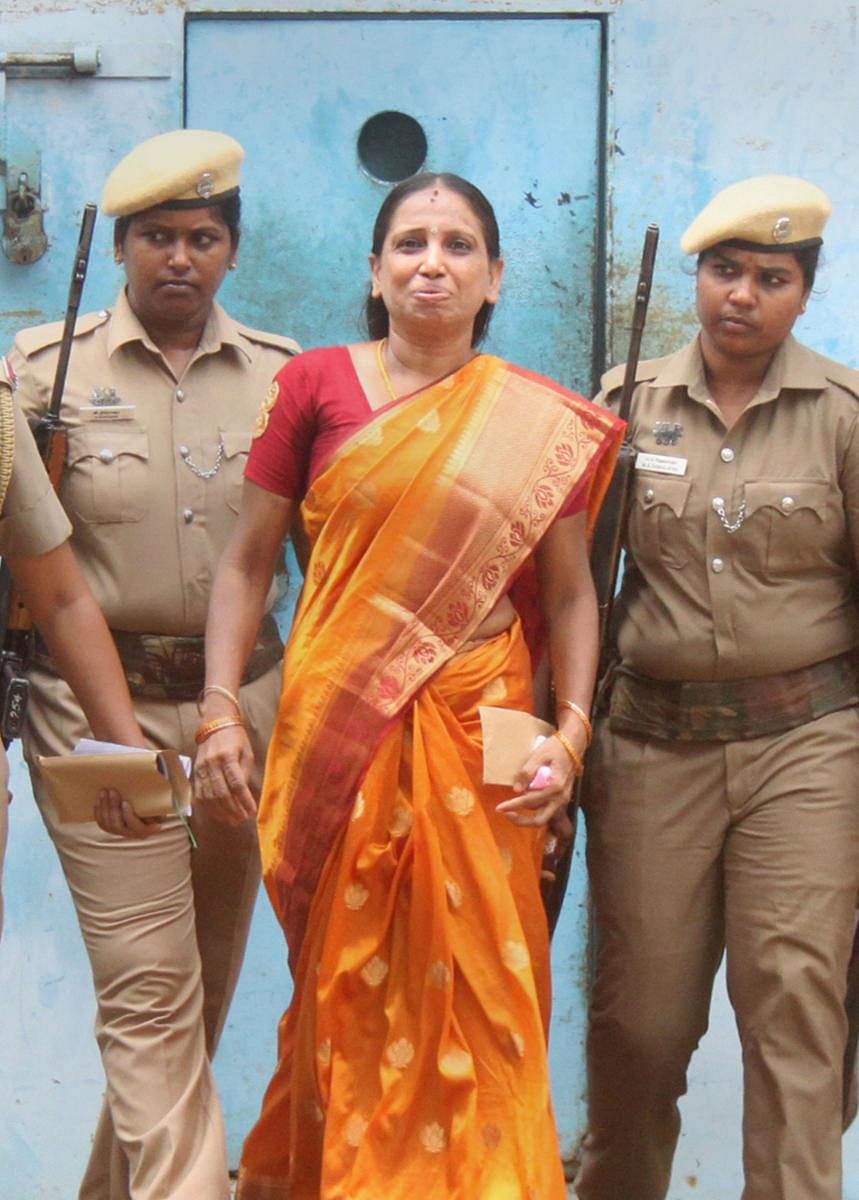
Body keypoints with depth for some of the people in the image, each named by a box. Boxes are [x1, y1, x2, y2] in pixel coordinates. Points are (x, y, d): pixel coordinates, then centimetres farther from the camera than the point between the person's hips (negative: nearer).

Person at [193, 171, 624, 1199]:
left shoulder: (543, 424, 4)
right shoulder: (315, 385, 2)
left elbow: (569, 592, 6)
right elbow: (248, 561, 4)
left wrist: (569, 734, -6)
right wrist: (220, 712, -4)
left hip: (477, 730, 0)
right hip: (336, 728, 0)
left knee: (473, 991, 1)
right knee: (347, 984, 9)